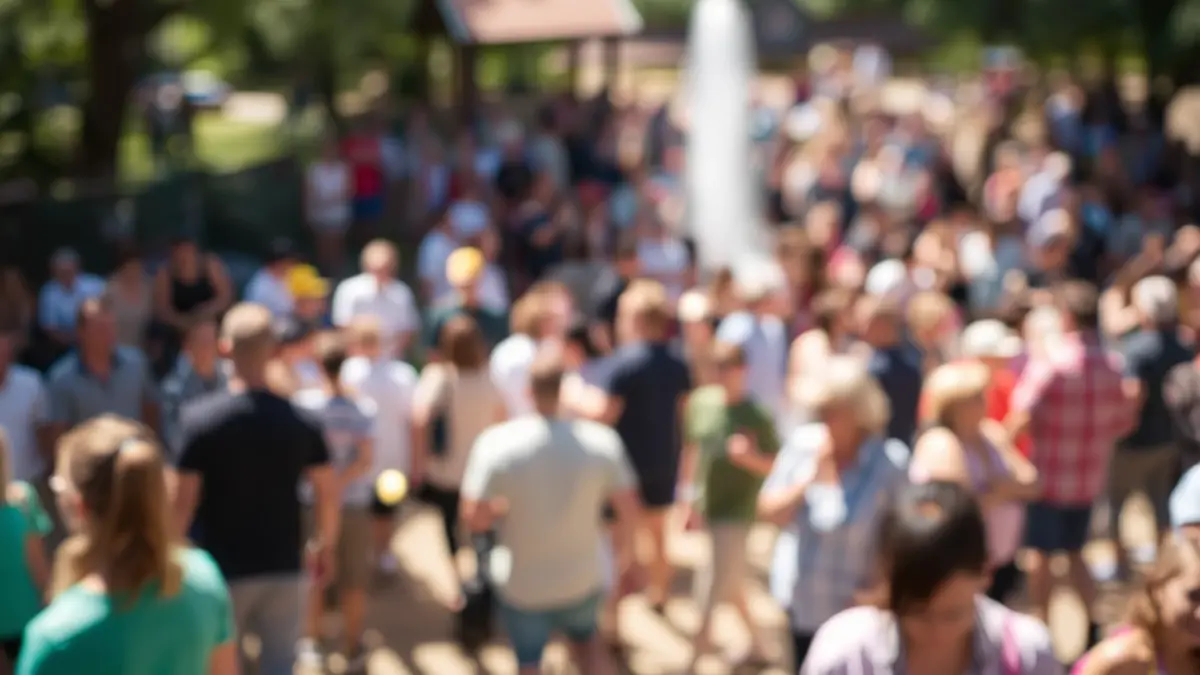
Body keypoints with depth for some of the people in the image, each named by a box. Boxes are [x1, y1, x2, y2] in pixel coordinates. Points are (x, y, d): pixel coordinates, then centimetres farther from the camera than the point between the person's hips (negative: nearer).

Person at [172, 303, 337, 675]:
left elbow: (183, 501, -14)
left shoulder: (200, 418, -14)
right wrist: (326, 542, 17)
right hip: (284, 566, 2)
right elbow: (328, 493, -1)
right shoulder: (302, 421, -7)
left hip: (222, 568, -1)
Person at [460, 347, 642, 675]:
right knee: (585, 640, 31)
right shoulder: (601, 441, -18)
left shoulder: (496, 443, -22)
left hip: (522, 585, -2)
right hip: (582, 579, 2)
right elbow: (629, 510, -9)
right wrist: (629, 554, 10)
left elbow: (475, 519, -19)